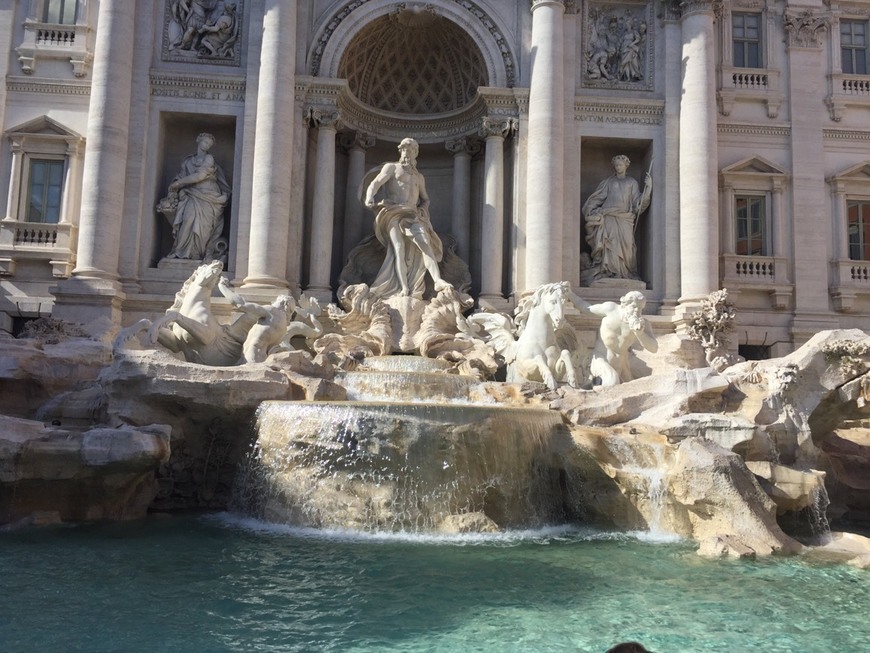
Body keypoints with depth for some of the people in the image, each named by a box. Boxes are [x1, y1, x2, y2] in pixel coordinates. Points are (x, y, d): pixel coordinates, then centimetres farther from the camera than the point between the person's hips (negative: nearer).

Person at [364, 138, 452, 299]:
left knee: (425, 242, -22)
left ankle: (438, 280, -37)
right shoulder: (391, 167, 16)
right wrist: (370, 197, -22)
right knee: (399, 248, -21)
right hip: (394, 213, -3)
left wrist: (424, 208, 14)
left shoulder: (419, 177, 30)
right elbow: (375, 183, 0)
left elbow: (425, 199, 39)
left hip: (413, 215, 3)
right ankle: (404, 289, -28)